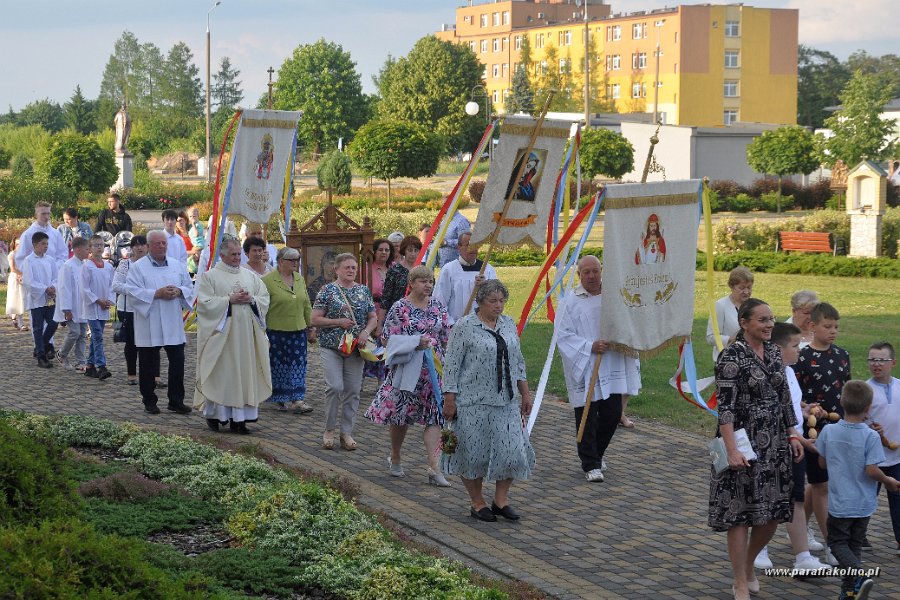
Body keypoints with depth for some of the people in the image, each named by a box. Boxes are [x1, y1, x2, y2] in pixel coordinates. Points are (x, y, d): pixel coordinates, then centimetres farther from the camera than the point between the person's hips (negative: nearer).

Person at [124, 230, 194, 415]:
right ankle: (149, 401, 16)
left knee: (177, 362, 2)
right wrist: (157, 294, -19)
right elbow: (132, 291, -12)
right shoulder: (137, 267, -2)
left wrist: (178, 292, -9)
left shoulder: (177, 266, 11)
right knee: (148, 365, 4)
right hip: (149, 326, -3)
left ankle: (176, 401, 12)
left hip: (173, 325, 3)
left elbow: (189, 288, 13)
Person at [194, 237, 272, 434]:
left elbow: (265, 298, 13)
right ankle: (214, 414, 10)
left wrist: (251, 299, -8)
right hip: (221, 334, -4)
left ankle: (239, 418, 5)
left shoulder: (249, 276, 14)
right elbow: (204, 302, -10)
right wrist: (230, 300, -16)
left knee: (245, 372, 2)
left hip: (247, 335, 4)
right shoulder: (211, 276, 0)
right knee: (221, 374, -2)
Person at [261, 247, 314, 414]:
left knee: (298, 365, 1)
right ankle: (282, 399, 13)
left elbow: (307, 306, 17)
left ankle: (297, 399, 1)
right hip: (276, 331, -5)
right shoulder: (268, 280, -8)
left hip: (298, 331, 5)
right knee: (279, 366, 3)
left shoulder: (300, 279, 10)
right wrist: (262, 333, -11)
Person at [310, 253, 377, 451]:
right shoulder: (328, 290, -1)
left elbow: (373, 318, 13)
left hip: (355, 348, 4)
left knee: (353, 390, 3)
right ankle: (329, 429, 4)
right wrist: (339, 322, -13)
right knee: (335, 387, -14)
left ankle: (347, 432, 13)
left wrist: (366, 331, -7)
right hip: (331, 347, -4)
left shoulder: (364, 291, 10)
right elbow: (315, 319, -3)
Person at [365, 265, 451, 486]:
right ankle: (395, 458, 30)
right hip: (407, 369, -3)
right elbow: (387, 339, -9)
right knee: (401, 415, 8)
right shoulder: (400, 308, -6)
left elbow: (446, 338, 14)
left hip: (434, 369, 3)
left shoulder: (437, 306, 7)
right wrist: (416, 342, -18)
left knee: (434, 417, -5)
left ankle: (434, 468, -8)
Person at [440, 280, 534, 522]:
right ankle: (477, 503, 17)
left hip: (506, 401, 5)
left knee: (512, 448, 0)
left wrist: (525, 394, 15)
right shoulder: (464, 327, -8)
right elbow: (451, 365, -8)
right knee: (475, 452, 3)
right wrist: (449, 399, -11)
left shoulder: (509, 324, 10)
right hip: (473, 402, -5)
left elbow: (518, 362, 17)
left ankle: (501, 500, 14)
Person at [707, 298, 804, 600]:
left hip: (775, 444, 7)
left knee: (772, 513, 11)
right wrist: (732, 450, -23)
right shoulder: (732, 356, -13)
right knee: (741, 514, 1)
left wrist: (792, 435, 11)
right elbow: (725, 407, -17)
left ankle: (749, 565, 34)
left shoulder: (774, 352, 8)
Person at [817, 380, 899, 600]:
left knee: (838, 543, 10)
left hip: (839, 503, 0)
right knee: (855, 545, 16)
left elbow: (822, 463, 3)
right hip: (863, 504, 0)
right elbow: (871, 470, -20)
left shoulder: (829, 431, -8)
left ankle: (858, 576, -15)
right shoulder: (871, 436, -16)